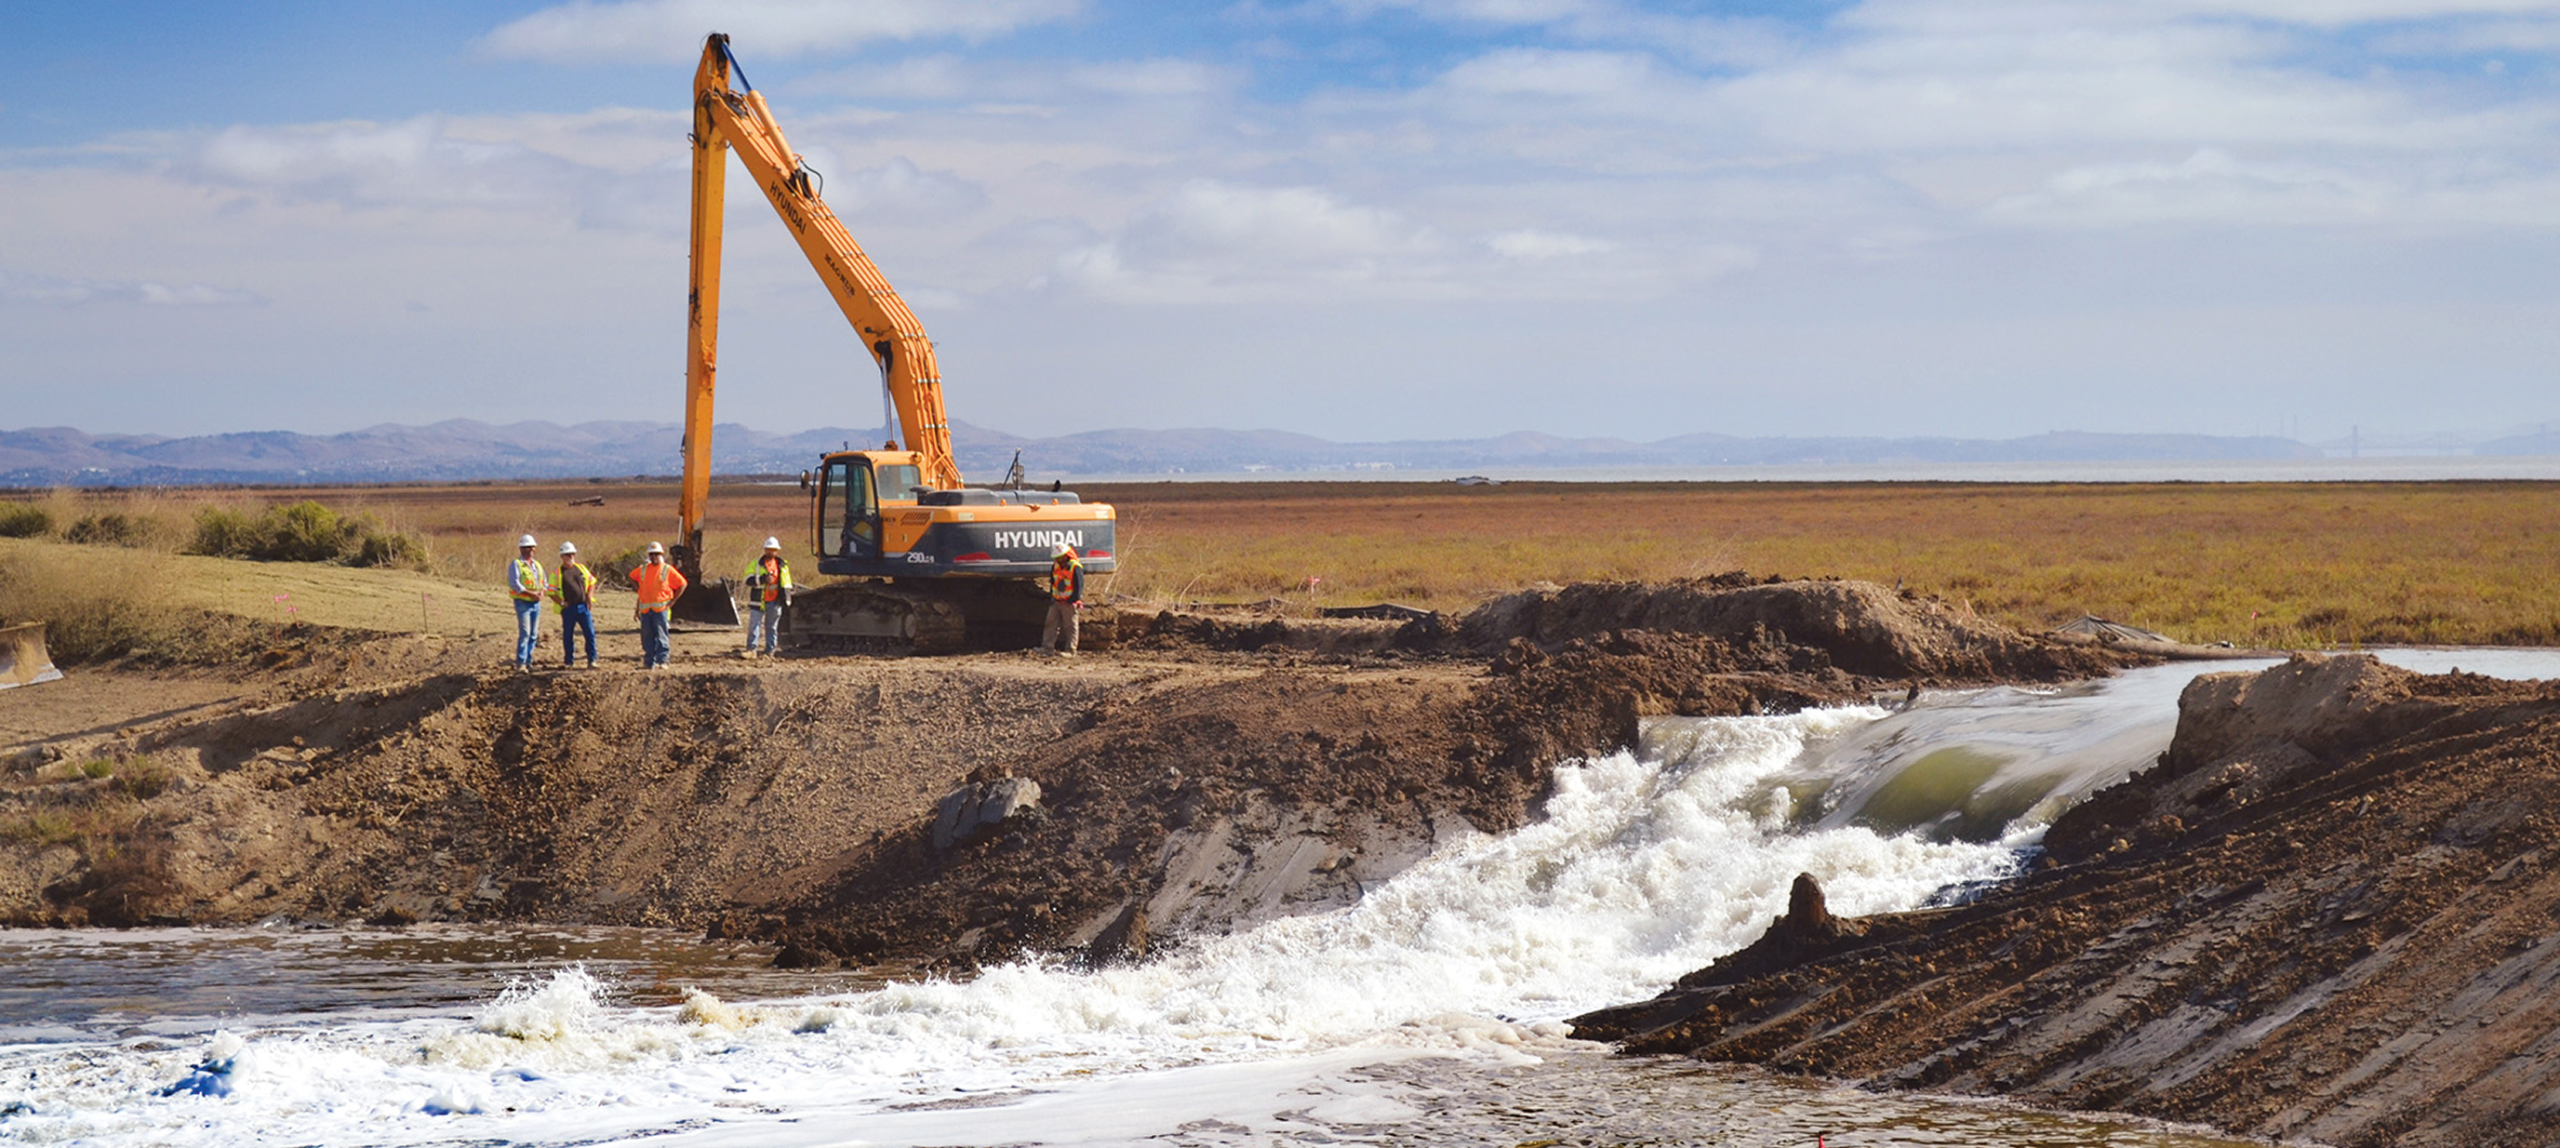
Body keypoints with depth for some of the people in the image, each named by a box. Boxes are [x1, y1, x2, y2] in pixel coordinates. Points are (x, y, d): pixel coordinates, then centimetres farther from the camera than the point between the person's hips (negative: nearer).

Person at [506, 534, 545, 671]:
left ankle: (528, 661, 13)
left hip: (536, 603, 7)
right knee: (525, 633, -13)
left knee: (534, 634, 7)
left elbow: (544, 582, 18)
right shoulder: (516, 565, -6)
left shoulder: (537, 565, 16)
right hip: (523, 602, -7)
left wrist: (542, 592, -5)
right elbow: (515, 584, -16)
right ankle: (520, 663, -11)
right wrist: (531, 594, -20)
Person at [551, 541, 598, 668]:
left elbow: (591, 581, 20)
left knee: (590, 633, -2)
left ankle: (592, 660, 4)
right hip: (568, 608, -3)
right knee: (568, 636, 5)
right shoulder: (557, 573, 0)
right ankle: (568, 661, 15)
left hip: (583, 606, 3)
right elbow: (551, 592, 0)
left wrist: (589, 596, 5)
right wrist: (561, 603, -9)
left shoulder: (581, 569, 10)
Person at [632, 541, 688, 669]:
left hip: (661, 609, -4)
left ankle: (662, 661, -8)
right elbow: (632, 577, 29)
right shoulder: (643, 569, 11)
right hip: (645, 609, 4)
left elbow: (682, 584, 3)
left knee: (661, 636, -8)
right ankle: (649, 662, 9)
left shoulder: (667, 570, 0)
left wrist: (672, 601, -1)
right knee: (647, 637, 4)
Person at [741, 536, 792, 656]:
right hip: (758, 600, -3)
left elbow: (786, 583, 20)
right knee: (754, 624, -5)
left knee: (772, 627, 7)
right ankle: (751, 649, 0)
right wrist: (763, 579, -20)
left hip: (774, 602, 3)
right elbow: (748, 580, -10)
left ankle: (770, 650, 13)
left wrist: (786, 597, 11)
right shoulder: (755, 564, 1)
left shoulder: (782, 565, 11)